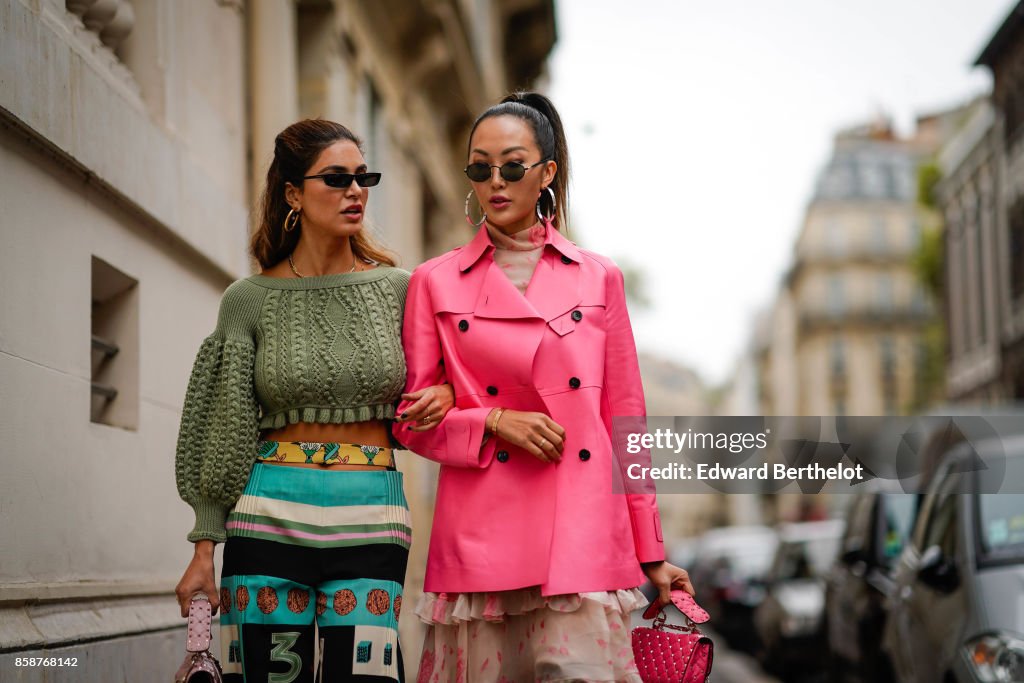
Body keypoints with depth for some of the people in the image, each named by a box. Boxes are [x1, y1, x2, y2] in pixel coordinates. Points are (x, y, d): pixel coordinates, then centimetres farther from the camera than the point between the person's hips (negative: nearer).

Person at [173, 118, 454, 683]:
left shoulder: (397, 289, 6)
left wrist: (445, 392, -3)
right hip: (270, 522, -1)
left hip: (371, 526, 1)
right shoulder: (249, 300, 3)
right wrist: (203, 550, 1)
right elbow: (224, 433, 5)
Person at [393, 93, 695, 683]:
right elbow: (411, 420, 9)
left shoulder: (598, 279, 11)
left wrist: (652, 555, 10)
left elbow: (625, 423, 12)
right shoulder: (436, 283, 9)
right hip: (481, 538, 0)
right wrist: (494, 423, -9)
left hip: (583, 532, 0)